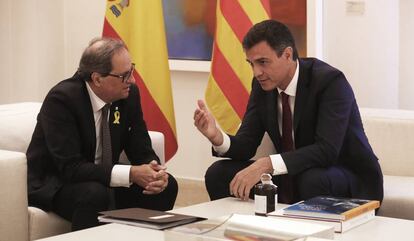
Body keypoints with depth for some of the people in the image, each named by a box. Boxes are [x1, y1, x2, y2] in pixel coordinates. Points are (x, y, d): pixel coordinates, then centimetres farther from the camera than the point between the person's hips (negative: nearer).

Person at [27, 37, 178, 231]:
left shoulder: (129, 94, -7)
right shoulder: (61, 98, -24)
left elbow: (142, 151, 0)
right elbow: (71, 168, -29)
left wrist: (155, 172, -24)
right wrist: (130, 174, -35)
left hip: (103, 181, 6)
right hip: (53, 185, -6)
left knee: (167, 186, -11)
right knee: (96, 194, -35)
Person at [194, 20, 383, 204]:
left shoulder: (330, 81, -22)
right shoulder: (262, 84, -2)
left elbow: (327, 150, -33)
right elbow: (246, 145, -2)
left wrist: (266, 164, -39)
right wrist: (217, 137, -24)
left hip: (349, 181, -6)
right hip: (293, 177, 6)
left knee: (312, 180, -39)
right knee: (218, 173, -8)